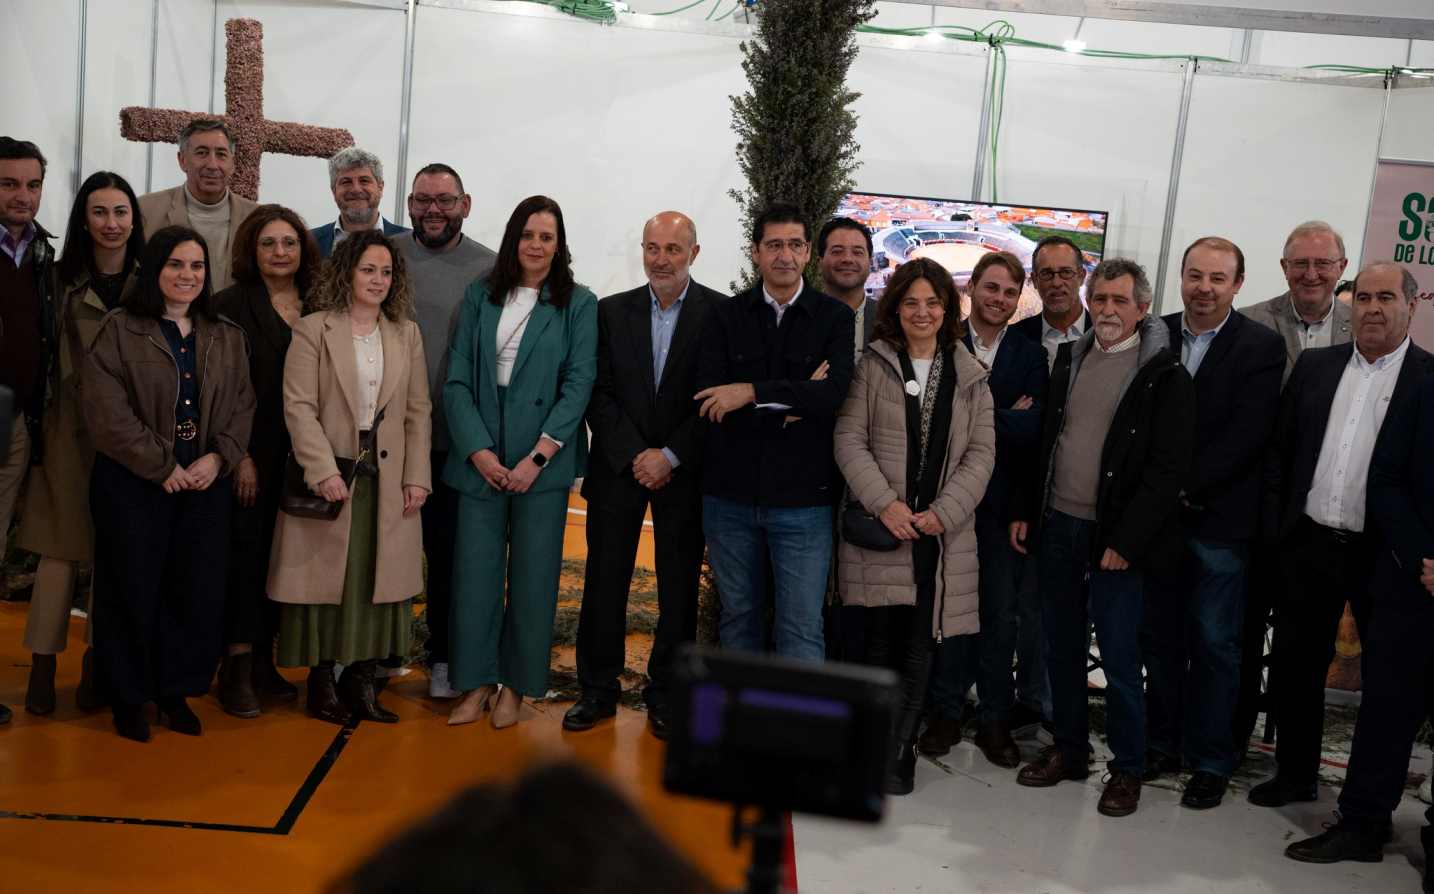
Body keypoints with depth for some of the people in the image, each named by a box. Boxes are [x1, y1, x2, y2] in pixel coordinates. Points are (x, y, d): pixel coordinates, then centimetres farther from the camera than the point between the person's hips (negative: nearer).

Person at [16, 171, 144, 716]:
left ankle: (98, 661, 20)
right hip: (73, 428, 0)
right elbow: (57, 359, 3)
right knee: (61, 547, 0)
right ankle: (43, 664, 9)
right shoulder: (64, 281, 4)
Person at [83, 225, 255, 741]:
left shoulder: (227, 337, 10)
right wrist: (161, 466, -14)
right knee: (133, 589, 4)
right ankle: (128, 697, 20)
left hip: (206, 484, 4)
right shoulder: (120, 330, -4)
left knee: (198, 590, 5)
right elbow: (106, 412, -12)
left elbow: (243, 406, 6)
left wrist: (219, 457, -10)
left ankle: (176, 690, 23)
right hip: (132, 484, -3)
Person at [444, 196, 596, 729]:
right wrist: (477, 450, -8)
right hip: (480, 459, 2)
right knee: (475, 571, 3)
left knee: (532, 575, 4)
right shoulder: (480, 297, 8)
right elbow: (457, 379, 3)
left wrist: (538, 456, -13)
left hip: (544, 460, -2)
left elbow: (579, 384, -5)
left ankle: (517, 684, 18)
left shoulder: (578, 304, 2)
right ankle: (477, 681, 17)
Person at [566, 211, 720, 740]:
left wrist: (670, 457, -12)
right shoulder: (612, 311, 5)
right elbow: (600, 394, 1)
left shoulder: (721, 314, -3)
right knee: (605, 580, 5)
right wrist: (634, 456, -9)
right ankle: (598, 690, 17)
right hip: (619, 467, 2)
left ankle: (665, 694, 19)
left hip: (684, 472, -2)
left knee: (679, 587, 6)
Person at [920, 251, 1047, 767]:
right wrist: (1003, 418, -12)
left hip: (1003, 504, 1)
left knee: (1001, 614, 7)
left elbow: (1030, 428, -9)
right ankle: (946, 713, 19)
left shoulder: (1031, 356, 4)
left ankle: (995, 719, 19)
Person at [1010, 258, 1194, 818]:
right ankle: (1068, 750, 28)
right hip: (1056, 526, 6)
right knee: (1062, 647, 14)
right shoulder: (1070, 358, 10)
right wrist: (1026, 512, 9)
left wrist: (1125, 541, -16)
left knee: (1119, 660, -1)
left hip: (1115, 538, -5)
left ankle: (1127, 768, 16)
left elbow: (1168, 470, -12)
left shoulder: (1165, 375, -8)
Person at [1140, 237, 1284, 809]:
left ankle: (1210, 761, 18)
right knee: (1160, 637, 13)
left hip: (1219, 520, -4)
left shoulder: (1262, 348, -5)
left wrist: (1186, 487, -16)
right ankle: (1162, 744, 27)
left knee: (1215, 644, 5)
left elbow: (1248, 435, -13)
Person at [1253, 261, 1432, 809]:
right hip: (1308, 545, 4)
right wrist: (1275, 529, 3)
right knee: (1295, 667, 12)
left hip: (1384, 554, -3)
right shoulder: (1315, 365, 7)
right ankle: (1295, 775, 29)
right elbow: (1279, 450, 8)